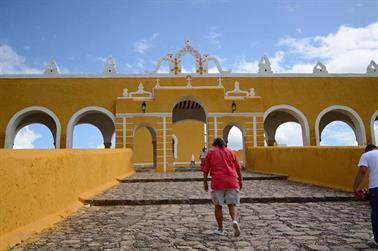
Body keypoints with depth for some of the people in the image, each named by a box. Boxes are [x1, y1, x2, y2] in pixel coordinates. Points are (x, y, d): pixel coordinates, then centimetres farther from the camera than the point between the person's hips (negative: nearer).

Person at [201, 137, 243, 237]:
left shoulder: (210, 152, 9)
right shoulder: (231, 152, 13)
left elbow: (205, 170, 5)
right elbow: (238, 168, 11)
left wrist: (205, 182, 10)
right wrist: (240, 180, 19)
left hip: (217, 182, -1)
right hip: (232, 181, 1)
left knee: (218, 206, 10)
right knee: (232, 204, 8)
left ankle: (220, 229, 15)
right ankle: (234, 221, -17)